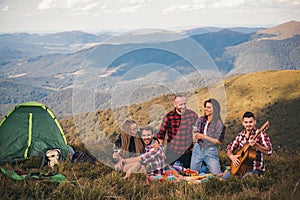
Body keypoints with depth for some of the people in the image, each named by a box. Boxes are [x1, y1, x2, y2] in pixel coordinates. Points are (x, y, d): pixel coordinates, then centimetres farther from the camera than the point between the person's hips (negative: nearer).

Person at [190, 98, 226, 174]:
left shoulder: (219, 124, -10)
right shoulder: (201, 119, 2)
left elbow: (219, 141, -12)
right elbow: (194, 133, 12)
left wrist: (204, 137, -17)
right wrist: (196, 135, -10)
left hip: (210, 152, -3)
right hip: (198, 149, 3)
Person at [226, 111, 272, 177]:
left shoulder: (260, 134, -9)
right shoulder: (240, 135, 7)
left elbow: (269, 151, -19)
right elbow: (229, 149, 12)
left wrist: (256, 145, -32)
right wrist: (232, 156, -9)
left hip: (255, 169, -4)